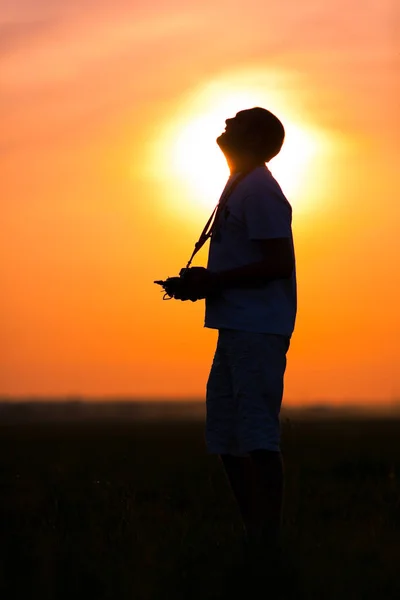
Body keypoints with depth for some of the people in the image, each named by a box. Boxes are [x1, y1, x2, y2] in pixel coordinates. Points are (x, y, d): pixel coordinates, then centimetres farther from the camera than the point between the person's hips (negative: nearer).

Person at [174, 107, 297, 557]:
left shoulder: (258, 190, -10)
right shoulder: (242, 189, 21)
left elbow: (278, 263, -18)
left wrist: (214, 281, -16)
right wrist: (205, 283, 11)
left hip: (256, 330, -11)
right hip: (238, 329, 11)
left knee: (257, 436, -11)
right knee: (225, 434, 12)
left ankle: (267, 538, -9)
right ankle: (253, 533, 18)